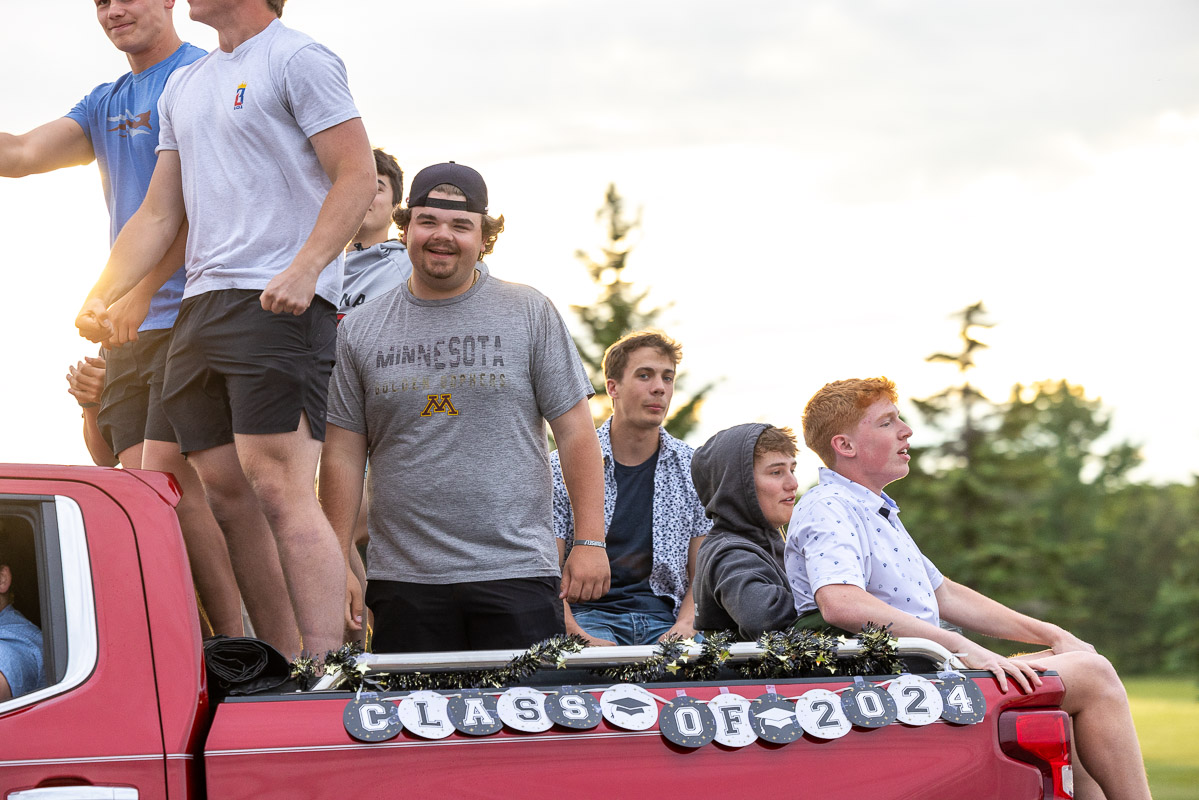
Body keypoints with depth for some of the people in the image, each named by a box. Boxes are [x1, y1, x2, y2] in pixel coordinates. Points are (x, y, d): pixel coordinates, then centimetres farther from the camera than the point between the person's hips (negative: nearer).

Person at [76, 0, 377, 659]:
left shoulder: (298, 59, -1)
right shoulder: (183, 87, 23)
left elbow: (358, 176, -9)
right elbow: (158, 215, 22)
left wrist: (304, 269, -21)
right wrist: (99, 297, 10)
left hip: (278, 302, -8)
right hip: (200, 306, 8)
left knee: (278, 491, -16)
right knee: (224, 493, 4)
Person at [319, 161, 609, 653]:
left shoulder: (530, 314, 5)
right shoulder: (360, 331, 9)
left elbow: (575, 433, 3)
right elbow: (343, 455, 8)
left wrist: (590, 542, -4)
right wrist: (337, 563, 2)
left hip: (516, 575, -1)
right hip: (403, 581, 1)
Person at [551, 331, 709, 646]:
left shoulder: (693, 470, 12)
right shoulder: (562, 467, 4)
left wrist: (684, 625, -10)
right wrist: (580, 636, -18)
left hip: (664, 617, 3)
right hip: (589, 615, -2)